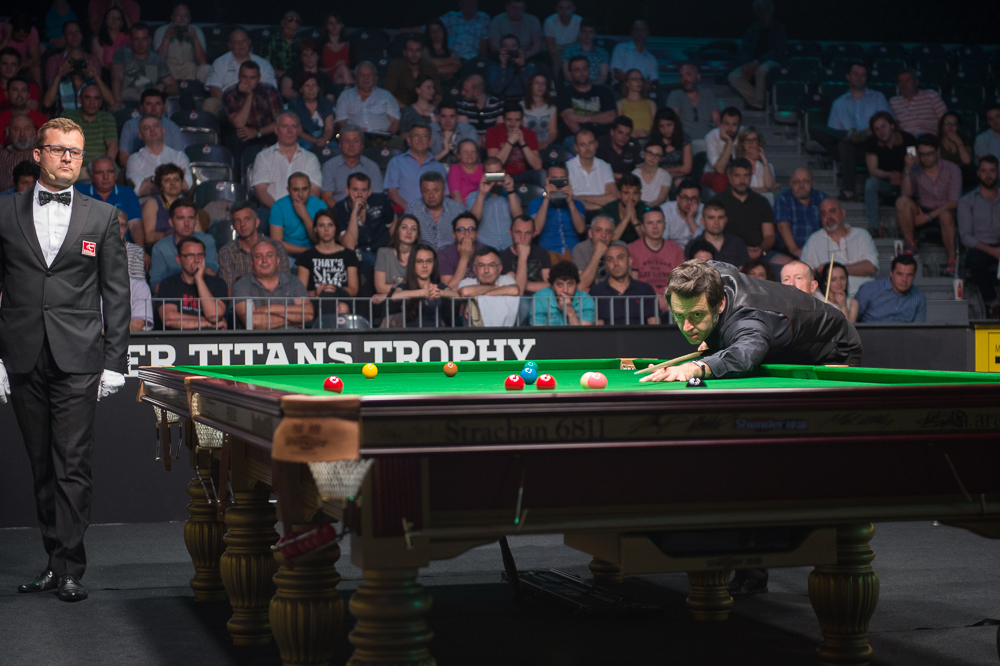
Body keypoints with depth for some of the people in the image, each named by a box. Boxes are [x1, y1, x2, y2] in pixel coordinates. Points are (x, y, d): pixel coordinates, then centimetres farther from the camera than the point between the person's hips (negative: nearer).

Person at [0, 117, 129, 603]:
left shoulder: (103, 217, 6)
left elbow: (116, 295, 5)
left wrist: (114, 362, -1)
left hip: (77, 360, -2)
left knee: (73, 467, -5)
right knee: (42, 467, 8)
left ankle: (70, 568, -1)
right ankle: (54, 559, 17)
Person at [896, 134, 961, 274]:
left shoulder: (951, 169, -2)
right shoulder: (914, 170, 2)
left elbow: (954, 202, -10)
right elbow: (907, 194, -14)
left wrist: (929, 216, -19)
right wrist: (907, 169, -24)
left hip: (946, 211, -2)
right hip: (921, 212, 2)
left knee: (946, 215, -39)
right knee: (902, 202, -25)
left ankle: (952, 260, -32)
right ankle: (910, 244, -16)